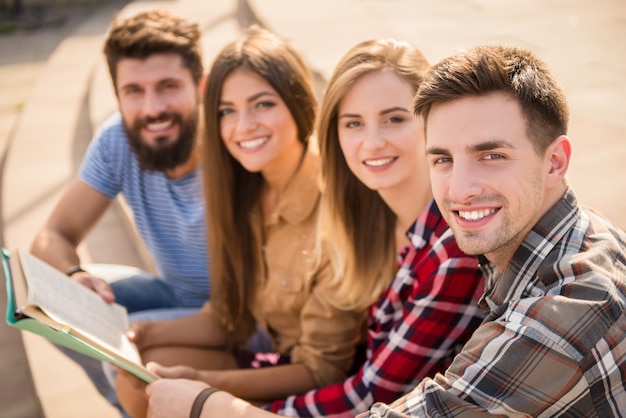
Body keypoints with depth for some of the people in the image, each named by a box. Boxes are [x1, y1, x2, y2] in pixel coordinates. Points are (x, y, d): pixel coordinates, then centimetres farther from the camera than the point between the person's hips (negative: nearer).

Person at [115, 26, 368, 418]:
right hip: (276, 358, 6)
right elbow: (230, 318, 4)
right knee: (136, 378, -8)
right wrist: (147, 334, -11)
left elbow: (324, 371, -19)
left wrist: (207, 383, -26)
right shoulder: (243, 192, -3)